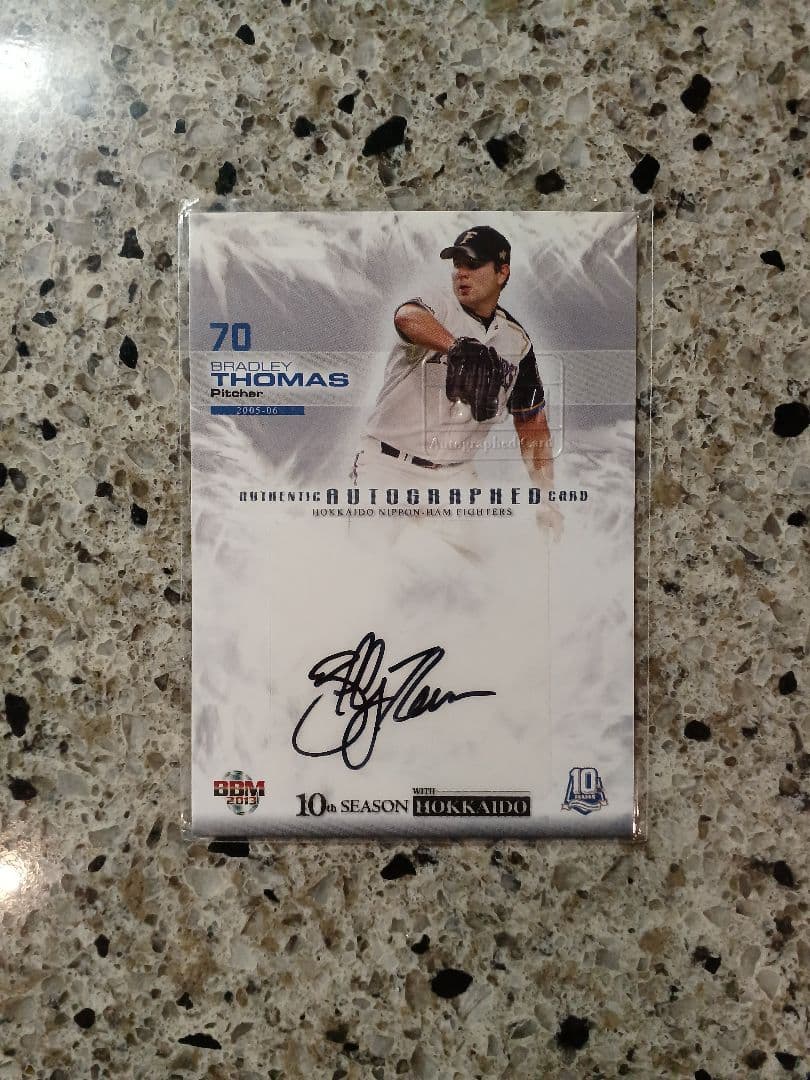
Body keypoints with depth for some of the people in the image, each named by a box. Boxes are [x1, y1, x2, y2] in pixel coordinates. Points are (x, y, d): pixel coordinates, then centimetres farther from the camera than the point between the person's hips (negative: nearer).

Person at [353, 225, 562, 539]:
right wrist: (458, 346, -53)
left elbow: (532, 423, 13)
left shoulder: (516, 340, 7)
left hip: (457, 476, 4)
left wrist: (546, 499, 5)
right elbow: (406, 318, -33)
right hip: (389, 467, -4)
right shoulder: (437, 307, -6)